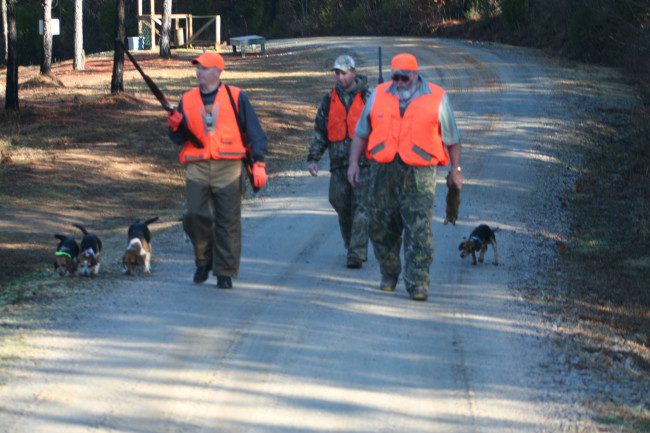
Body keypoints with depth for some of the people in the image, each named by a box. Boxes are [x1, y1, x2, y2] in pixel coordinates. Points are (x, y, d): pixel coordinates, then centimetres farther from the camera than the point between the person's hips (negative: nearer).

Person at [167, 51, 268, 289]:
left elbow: (254, 132, 6)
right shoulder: (187, 100, 14)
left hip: (228, 168, -2)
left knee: (228, 222, -3)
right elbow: (180, 139, 16)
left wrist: (258, 163, -3)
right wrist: (175, 127, -6)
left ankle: (225, 272, 4)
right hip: (197, 167, 2)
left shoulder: (235, 97, 6)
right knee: (196, 216, -9)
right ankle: (204, 261, 13)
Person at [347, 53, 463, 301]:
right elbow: (361, 132, 18)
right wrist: (354, 163, 11)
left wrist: (455, 170, 12)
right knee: (382, 228, 8)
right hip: (385, 171, 3)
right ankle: (389, 276, 25)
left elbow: (452, 139, 12)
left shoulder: (437, 99, 5)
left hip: (419, 174, -3)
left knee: (419, 232, -10)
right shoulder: (378, 96, 12)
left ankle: (417, 285, -9)